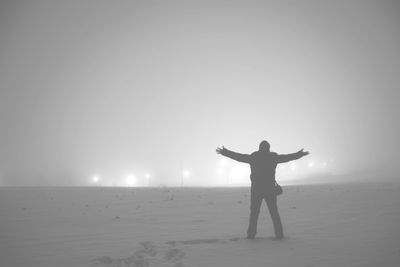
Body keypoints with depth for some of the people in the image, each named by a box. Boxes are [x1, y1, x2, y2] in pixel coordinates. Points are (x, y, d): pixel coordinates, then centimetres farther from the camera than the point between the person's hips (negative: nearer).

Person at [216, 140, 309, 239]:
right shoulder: (273, 157, 3)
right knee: (274, 212, 8)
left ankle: (251, 234, -1)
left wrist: (224, 152, 17)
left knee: (254, 212, 5)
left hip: (256, 189, 0)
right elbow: (288, 157, 13)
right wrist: (300, 154, 28)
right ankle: (279, 234, 4)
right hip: (270, 189, 0)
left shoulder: (253, 157, 3)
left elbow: (237, 156, 7)